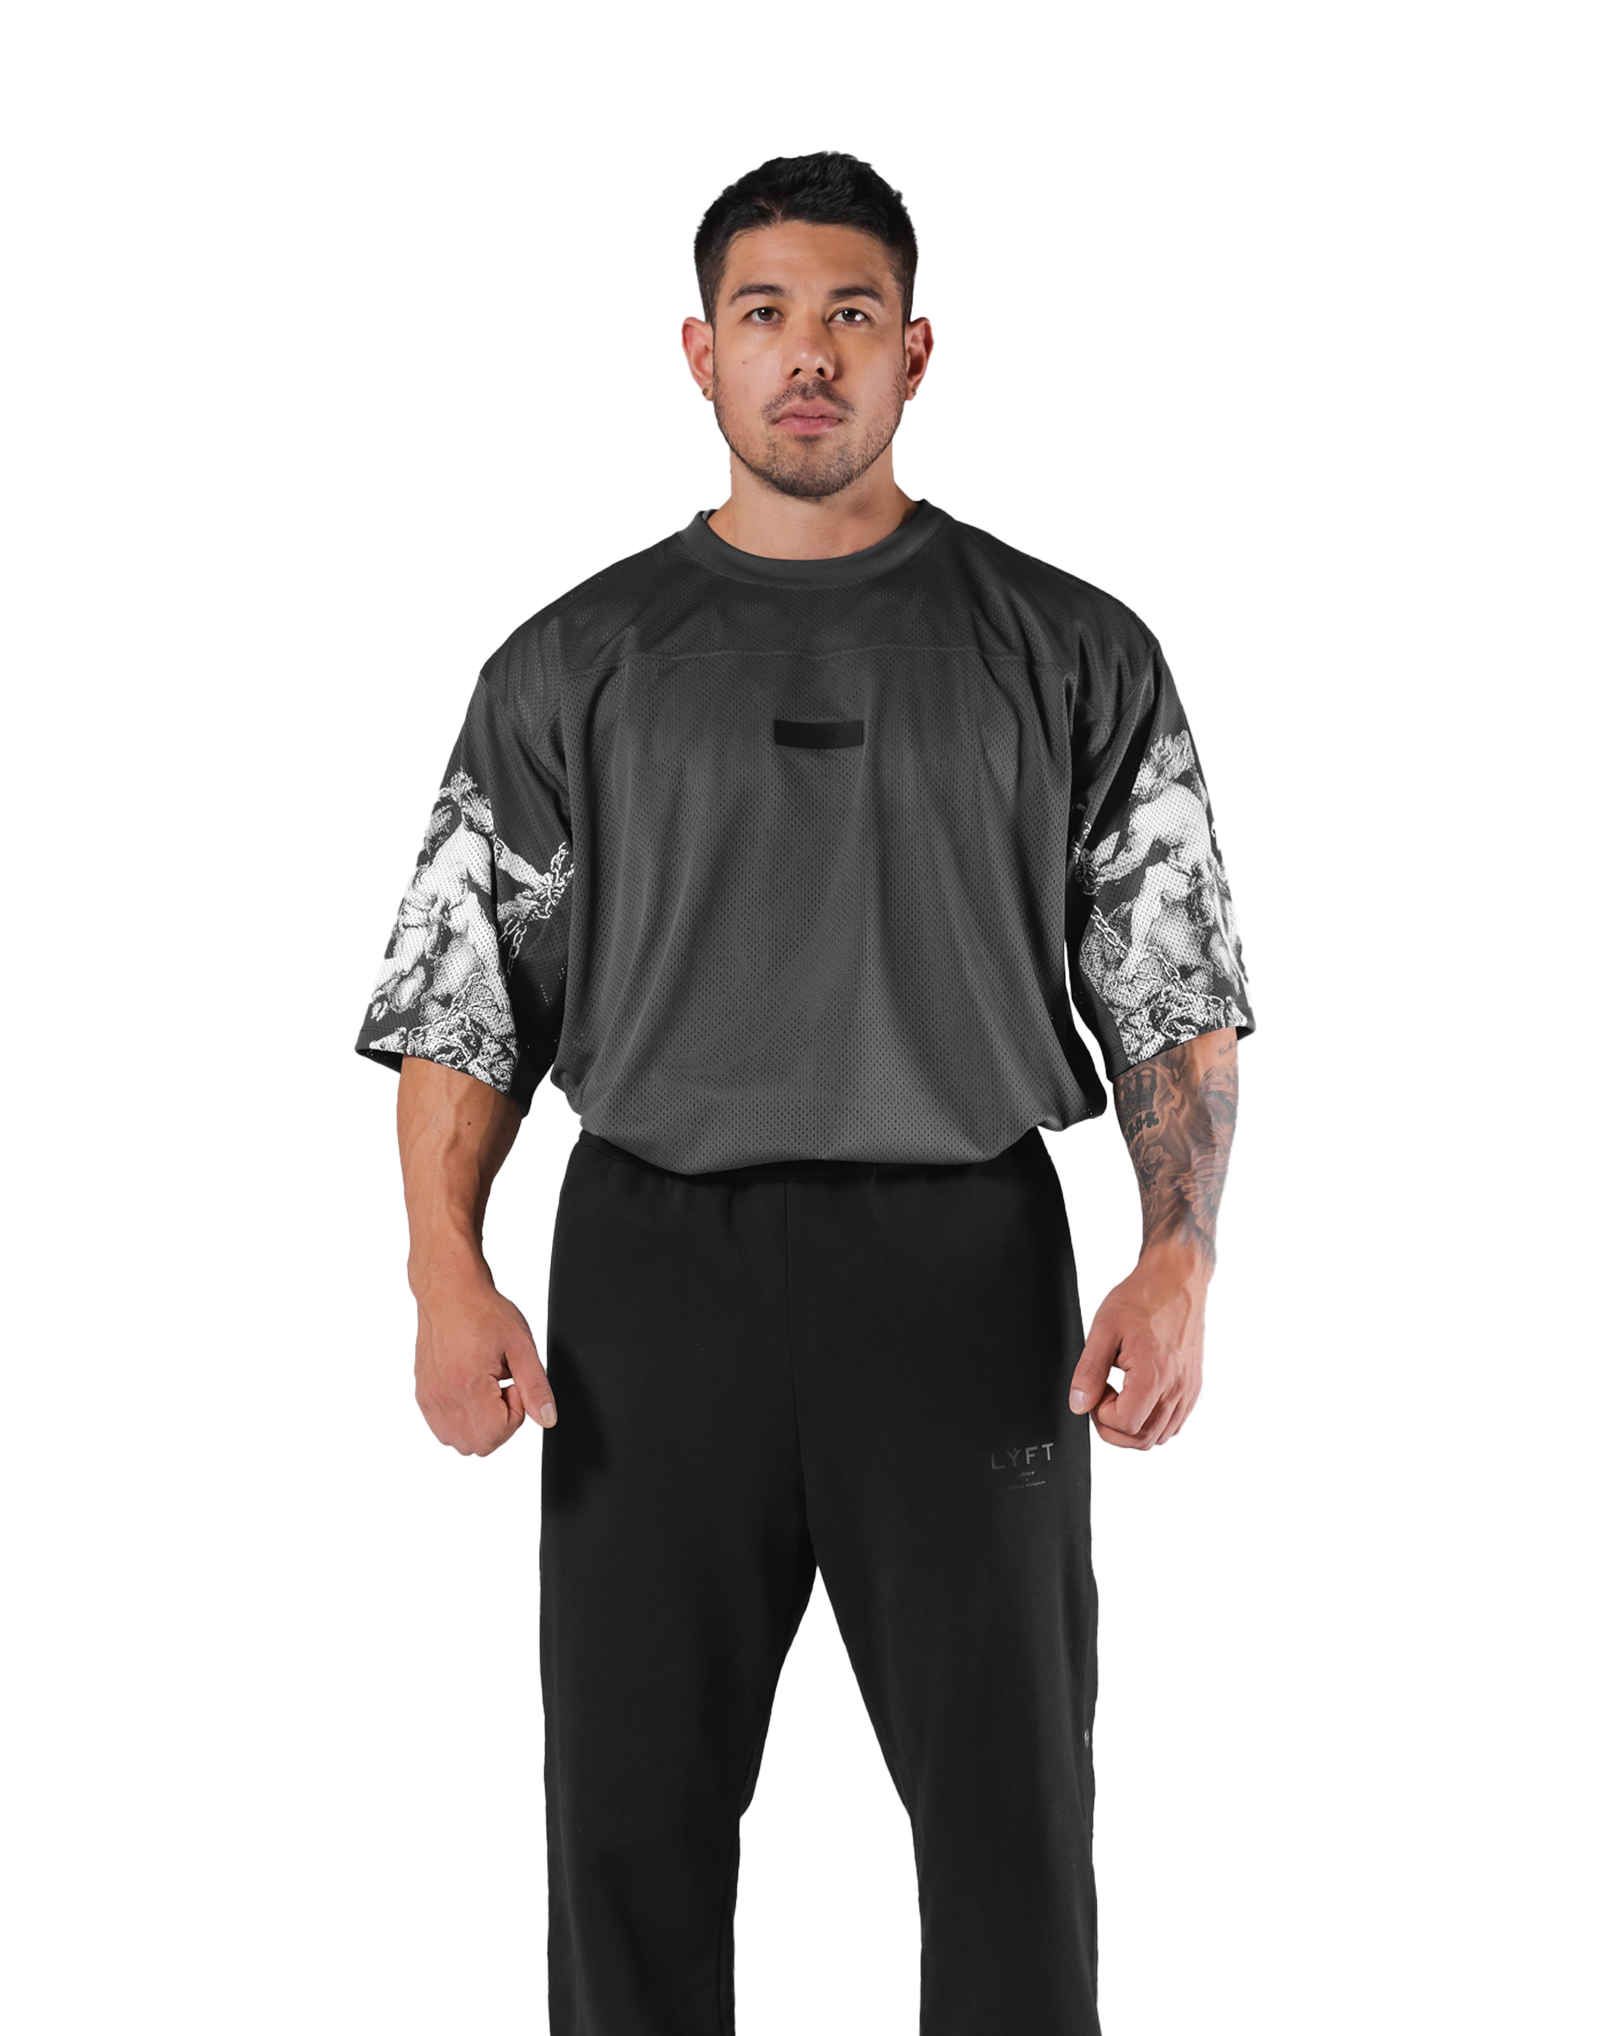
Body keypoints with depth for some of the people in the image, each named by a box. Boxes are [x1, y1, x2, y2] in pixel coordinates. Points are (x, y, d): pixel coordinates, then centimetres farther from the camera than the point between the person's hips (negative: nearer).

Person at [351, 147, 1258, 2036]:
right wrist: (446, 1273, -10)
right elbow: (459, 999, 6)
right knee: (635, 1823, 6)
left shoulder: (1074, 653, 6)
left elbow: (1179, 995, 5)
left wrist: (1179, 1260, -11)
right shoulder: (570, 663, 8)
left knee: (1009, 1813, 1)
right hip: (657, 1262, 1)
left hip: (962, 1263, -1)